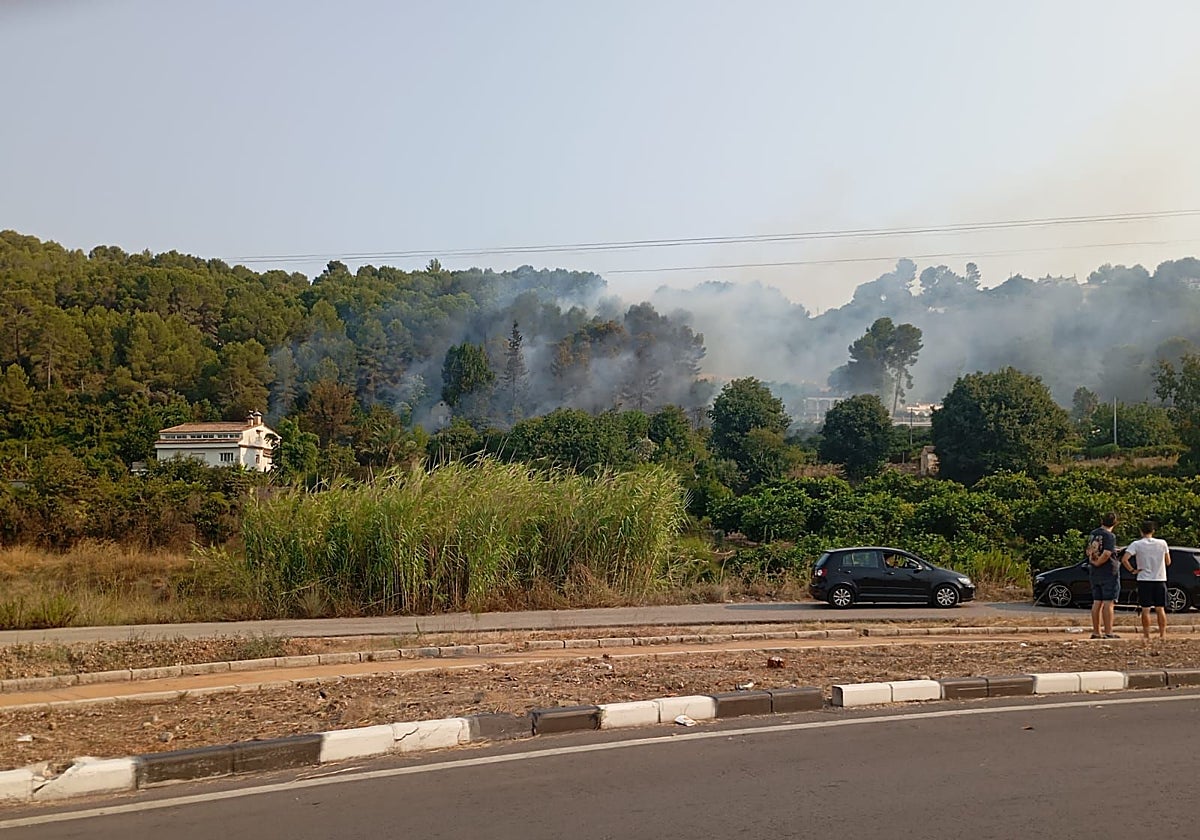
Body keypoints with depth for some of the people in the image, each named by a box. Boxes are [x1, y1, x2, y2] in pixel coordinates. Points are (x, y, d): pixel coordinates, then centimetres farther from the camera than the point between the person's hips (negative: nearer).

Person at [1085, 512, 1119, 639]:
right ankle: (1108, 632, -5)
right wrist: (1097, 563, -10)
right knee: (1108, 603, -4)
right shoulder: (1110, 536, -13)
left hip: (1094, 573, 7)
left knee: (1097, 602, 9)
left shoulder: (1092, 534, 10)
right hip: (1109, 573, -7)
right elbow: (1106, 554, -23)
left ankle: (1096, 632, 11)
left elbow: (1088, 552, 15)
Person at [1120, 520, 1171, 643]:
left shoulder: (1136, 544, -7)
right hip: (1160, 580, 2)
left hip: (1144, 580, -2)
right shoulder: (1162, 543, 0)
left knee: (1145, 609, 2)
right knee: (1160, 609, 9)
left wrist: (1132, 569, -4)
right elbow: (1168, 562, 9)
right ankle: (1162, 635, 10)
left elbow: (1124, 559, -18)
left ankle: (1146, 635, 3)